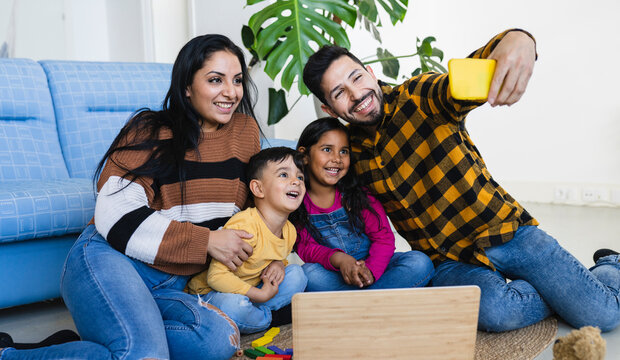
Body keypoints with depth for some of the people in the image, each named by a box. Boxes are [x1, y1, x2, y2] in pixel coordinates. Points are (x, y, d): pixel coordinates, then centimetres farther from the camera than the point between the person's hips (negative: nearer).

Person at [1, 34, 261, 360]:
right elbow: (115, 217, -14)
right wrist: (206, 241, -14)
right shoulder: (150, 131, -4)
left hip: (172, 285, 6)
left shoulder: (245, 130, 11)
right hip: (110, 261, -5)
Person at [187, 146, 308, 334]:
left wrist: (278, 264, -6)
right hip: (208, 292, -8)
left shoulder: (290, 231, -1)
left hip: (249, 290, 8)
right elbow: (216, 275, -29)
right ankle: (266, 318, -6)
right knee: (236, 306, -38)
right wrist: (261, 295, -25)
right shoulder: (244, 226, -28)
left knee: (296, 273, -2)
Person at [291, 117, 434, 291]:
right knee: (309, 273, -35)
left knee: (420, 262, -22)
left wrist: (370, 271, -23)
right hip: (334, 276, -2)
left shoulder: (357, 194, 0)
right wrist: (338, 258, -31)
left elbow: (384, 237, -4)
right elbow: (305, 248, -9)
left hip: (373, 267, 2)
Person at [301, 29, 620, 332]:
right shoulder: (351, 153, 2)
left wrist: (518, 39, -51)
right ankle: (564, 292, 3)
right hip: (453, 262, 2)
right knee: (493, 310, -31)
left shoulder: (421, 96, -8)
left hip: (507, 230, -2)